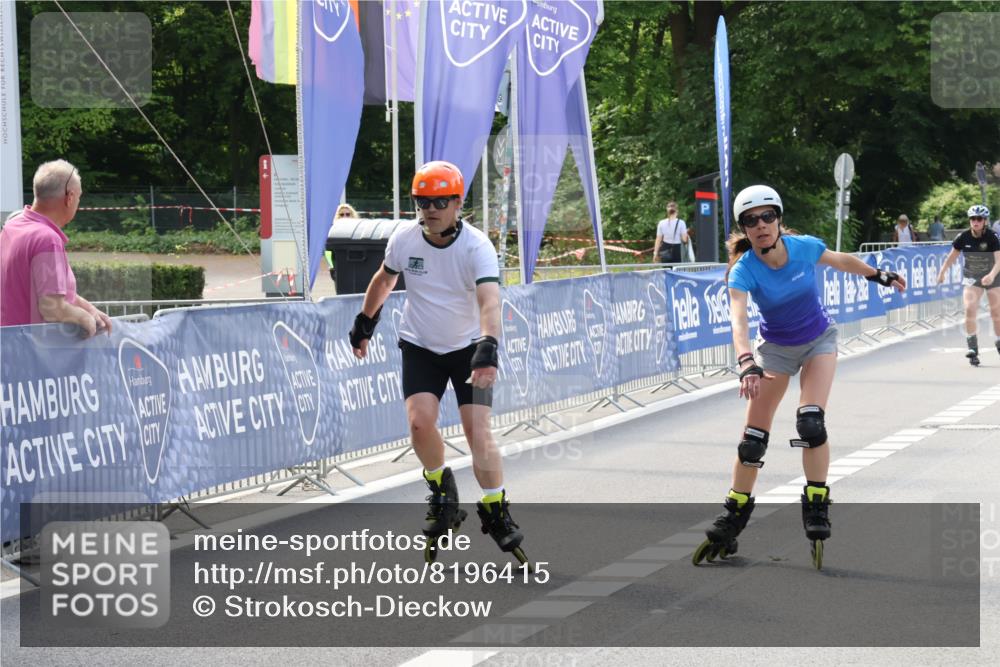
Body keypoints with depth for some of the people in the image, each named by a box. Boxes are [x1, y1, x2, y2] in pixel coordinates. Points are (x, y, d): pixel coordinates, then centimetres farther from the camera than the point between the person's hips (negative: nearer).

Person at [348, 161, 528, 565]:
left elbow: (489, 300, -36)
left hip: (468, 347, -2)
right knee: (420, 422, -18)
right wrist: (365, 320, 19)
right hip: (420, 346, 2)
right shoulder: (404, 238, -11)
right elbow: (385, 278, 11)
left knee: (478, 432, -12)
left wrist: (488, 345, -52)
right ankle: (442, 493, 9)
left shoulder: (477, 247, -22)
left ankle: (497, 514, 4)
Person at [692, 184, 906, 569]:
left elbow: (842, 261, 1)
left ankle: (816, 509, -8)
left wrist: (880, 275, 16)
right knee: (753, 436, -2)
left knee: (811, 422, -20)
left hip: (819, 340, 0)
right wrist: (747, 365, -60)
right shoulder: (743, 270, -28)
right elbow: (739, 321, -43)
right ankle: (733, 520, 13)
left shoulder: (804, 247, -22)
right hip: (775, 348, 0)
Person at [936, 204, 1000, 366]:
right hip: (971, 277, 1)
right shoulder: (963, 237, -13)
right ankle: (973, 348, -17)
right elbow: (952, 256, 1)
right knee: (970, 308, -19)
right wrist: (942, 271, -10)